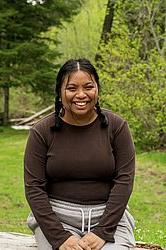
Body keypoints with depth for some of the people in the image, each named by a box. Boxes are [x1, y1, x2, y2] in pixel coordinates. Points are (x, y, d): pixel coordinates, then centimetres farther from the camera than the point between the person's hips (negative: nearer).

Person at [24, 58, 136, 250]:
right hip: (55, 216, 0)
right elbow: (34, 187, -5)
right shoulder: (41, 132, -2)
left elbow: (124, 180, -5)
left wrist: (102, 232, -15)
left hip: (108, 215, 0)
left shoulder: (116, 126, -1)